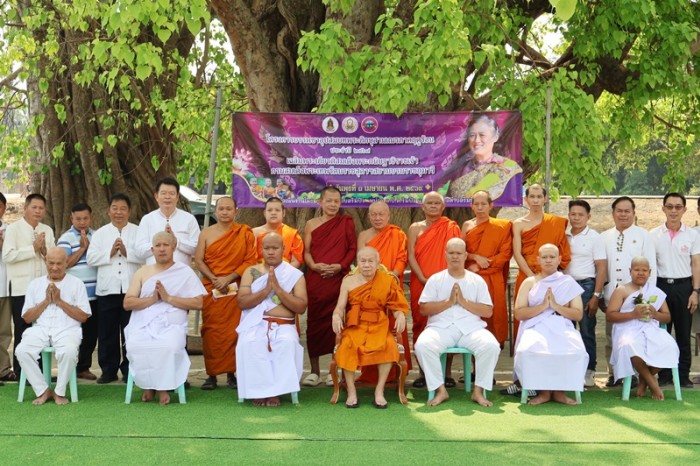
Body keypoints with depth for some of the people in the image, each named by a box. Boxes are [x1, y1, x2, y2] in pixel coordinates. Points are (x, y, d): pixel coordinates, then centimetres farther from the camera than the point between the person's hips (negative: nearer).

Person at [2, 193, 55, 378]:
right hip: (21, 288, -4)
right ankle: (20, 372, 8)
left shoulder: (47, 230, 12)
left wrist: (45, 251, -10)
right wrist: (33, 249, -13)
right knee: (22, 330, 1)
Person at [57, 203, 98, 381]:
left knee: (91, 332, 9)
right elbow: (64, 263, -12)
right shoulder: (66, 238, -5)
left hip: (94, 294, 5)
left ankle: (84, 367, 20)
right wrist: (83, 248, -14)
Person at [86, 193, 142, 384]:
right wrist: (110, 252, -9)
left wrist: (127, 252, -14)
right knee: (107, 332, 5)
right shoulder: (100, 233, 11)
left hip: (131, 289, -2)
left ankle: (129, 370, 10)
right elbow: (91, 258, 1)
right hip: (107, 289, 2)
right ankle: (109, 370, 14)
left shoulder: (138, 232, 7)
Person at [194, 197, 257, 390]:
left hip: (235, 288, -1)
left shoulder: (245, 233, 4)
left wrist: (229, 278, -11)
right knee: (211, 331, -1)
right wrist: (215, 279, -10)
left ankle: (232, 373, 4)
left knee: (233, 330, -4)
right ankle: (211, 374, 3)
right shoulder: (207, 233, 9)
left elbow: (250, 260, -2)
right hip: (211, 288, 2)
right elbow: (198, 260, 3)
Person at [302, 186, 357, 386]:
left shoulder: (346, 222, 6)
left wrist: (340, 266, -11)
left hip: (338, 278, -1)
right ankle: (314, 370, 10)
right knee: (315, 322, 1)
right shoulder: (311, 224, 9)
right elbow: (306, 251, 7)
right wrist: (314, 265, -12)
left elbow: (352, 249, 4)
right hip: (315, 279, 1)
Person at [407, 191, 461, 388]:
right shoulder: (415, 228, 10)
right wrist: (424, 280, -12)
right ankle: (422, 372, 5)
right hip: (421, 284, 1)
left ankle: (447, 372, 4)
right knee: (421, 324, 0)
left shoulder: (452, 228, 8)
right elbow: (411, 256, 1)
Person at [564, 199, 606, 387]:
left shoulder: (594, 237, -1)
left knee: (586, 330, 1)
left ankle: (589, 371, 9)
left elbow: (601, 268, -4)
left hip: (586, 285, -3)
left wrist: (596, 295, -10)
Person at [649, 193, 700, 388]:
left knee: (683, 334, 4)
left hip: (684, 286, 0)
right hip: (661, 285, 0)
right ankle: (663, 374, 12)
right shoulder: (653, 235, 4)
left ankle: (683, 374, 11)